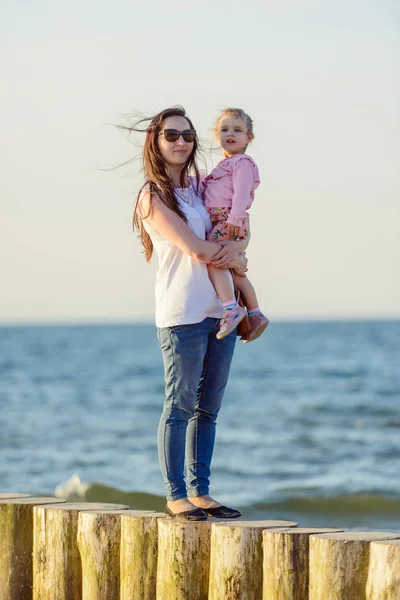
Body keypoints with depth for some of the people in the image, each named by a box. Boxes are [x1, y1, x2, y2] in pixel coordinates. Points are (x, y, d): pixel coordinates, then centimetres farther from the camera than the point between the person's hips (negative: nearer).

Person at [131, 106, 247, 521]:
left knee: (208, 408, 8)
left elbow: (232, 233, 17)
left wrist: (235, 248, -6)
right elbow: (194, 248, -12)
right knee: (180, 406, -5)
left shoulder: (199, 188, 16)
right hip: (182, 314, -7)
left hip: (220, 310, 7)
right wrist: (235, 260, 1)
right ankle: (176, 496, -1)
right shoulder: (153, 196, -5)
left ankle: (200, 492, 13)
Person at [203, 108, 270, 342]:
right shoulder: (226, 165, 28)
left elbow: (241, 192, -15)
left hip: (229, 221, -10)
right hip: (218, 221, 10)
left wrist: (235, 217, -25)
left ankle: (231, 307, -34)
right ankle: (255, 314, 14)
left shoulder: (243, 162, -2)